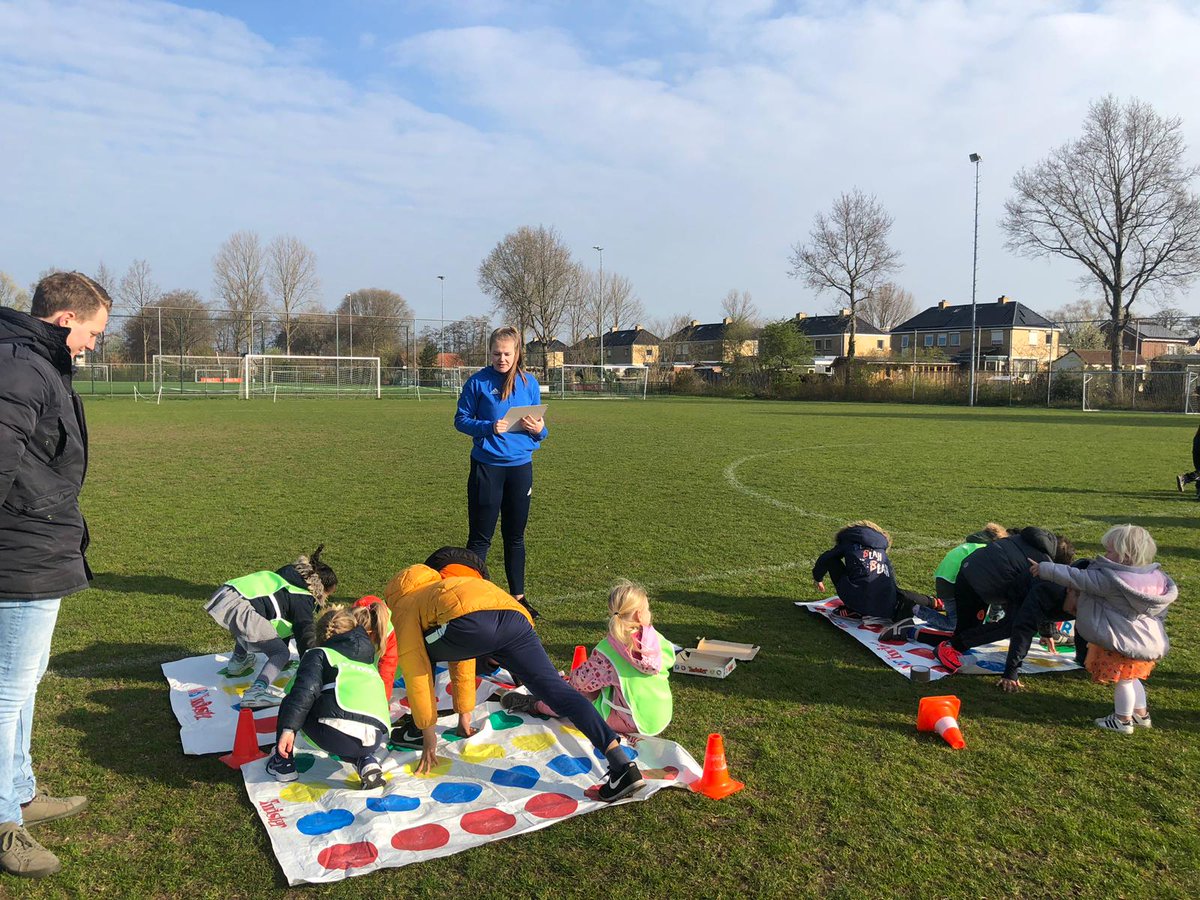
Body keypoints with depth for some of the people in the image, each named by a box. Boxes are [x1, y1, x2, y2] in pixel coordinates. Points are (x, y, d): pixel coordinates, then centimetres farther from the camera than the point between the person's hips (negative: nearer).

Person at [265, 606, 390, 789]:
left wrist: (288, 728, -7)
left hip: (339, 731, -5)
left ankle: (284, 764, 26)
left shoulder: (319, 653, 19)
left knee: (289, 704, 24)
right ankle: (366, 762, 13)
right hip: (376, 739, 5)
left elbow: (305, 690, -1)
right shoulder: (369, 663, 35)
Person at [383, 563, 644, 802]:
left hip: (472, 622, -6)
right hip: (515, 618, 6)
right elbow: (461, 663, 53)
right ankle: (623, 765, -14)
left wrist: (428, 735, 24)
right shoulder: (431, 593, 48)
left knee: (420, 655, 26)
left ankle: (417, 733, 35)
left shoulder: (403, 610, 28)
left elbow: (416, 673, 18)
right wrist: (464, 717, 60)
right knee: (557, 690, -2)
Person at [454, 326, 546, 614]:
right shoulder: (478, 381, -5)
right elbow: (461, 419, -4)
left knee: (515, 535, 14)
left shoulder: (530, 383, 5)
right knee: (480, 537, 2)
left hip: (520, 466, 3)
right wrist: (488, 427, -21)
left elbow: (538, 424, 11)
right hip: (487, 466, -3)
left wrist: (538, 429, -12)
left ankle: (518, 596, 25)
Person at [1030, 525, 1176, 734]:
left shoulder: (1109, 579, -28)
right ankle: (1141, 714, 38)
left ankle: (1123, 721, 25)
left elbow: (1076, 578, -21)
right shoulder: (1155, 577, -5)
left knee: (1122, 680, 10)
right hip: (1148, 640, 8)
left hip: (1124, 642, -8)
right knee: (1130, 677, 26)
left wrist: (1044, 569, -12)